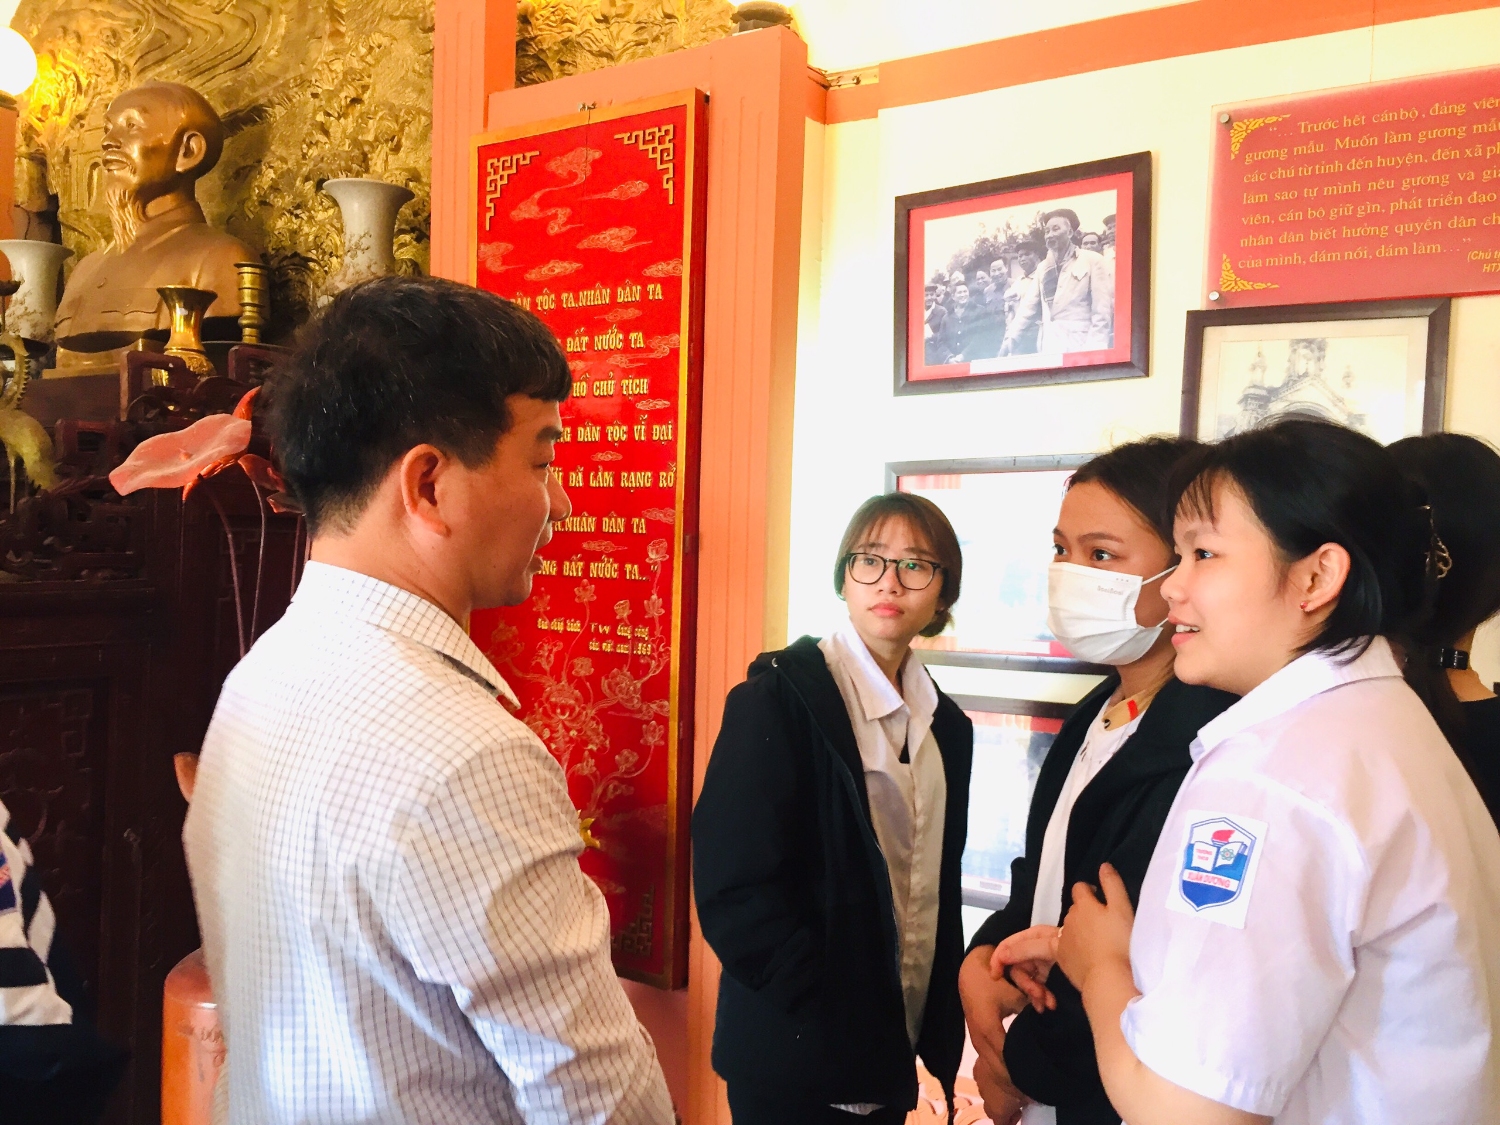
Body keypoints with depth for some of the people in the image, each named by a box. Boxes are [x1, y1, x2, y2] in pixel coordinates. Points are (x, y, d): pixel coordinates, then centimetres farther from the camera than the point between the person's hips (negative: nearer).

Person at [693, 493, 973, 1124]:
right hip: (798, 1052, -5)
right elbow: (734, 883, -18)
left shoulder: (947, 726, 7)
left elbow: (937, 894, 12)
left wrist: (941, 1036, 4)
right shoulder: (779, 696, -13)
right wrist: (835, 1018, -18)